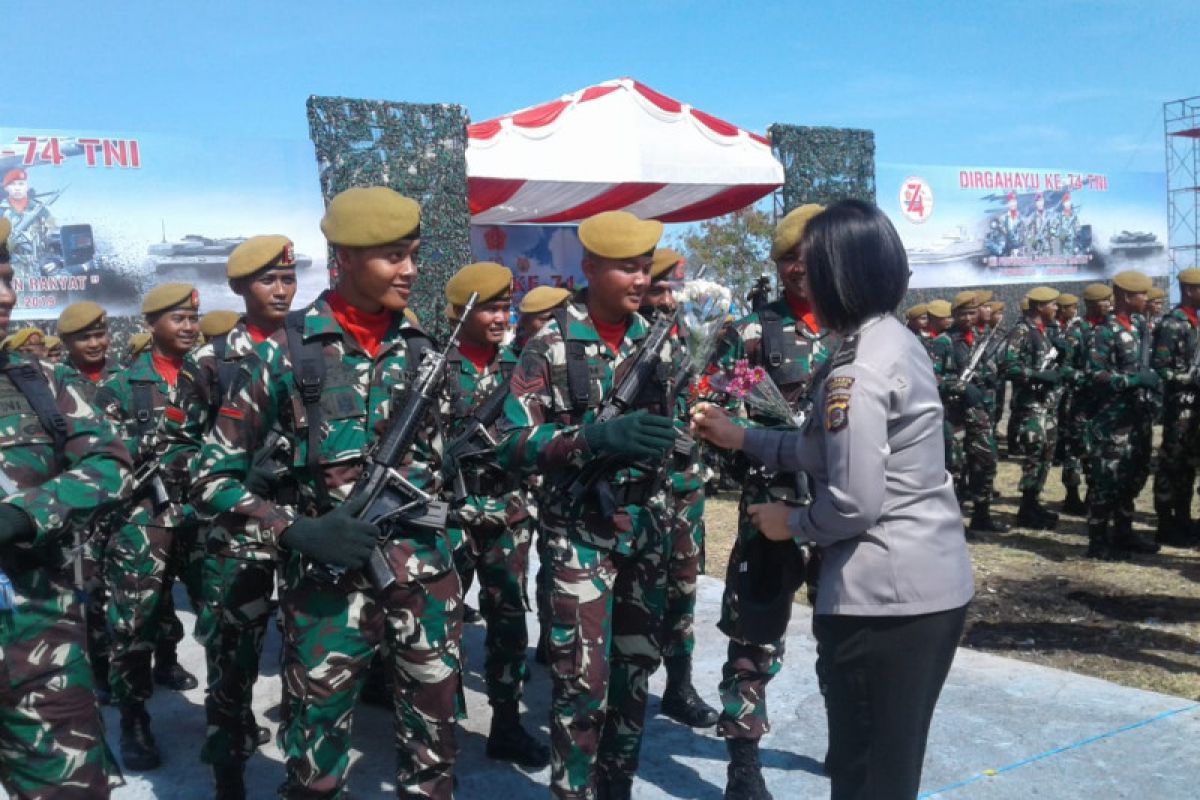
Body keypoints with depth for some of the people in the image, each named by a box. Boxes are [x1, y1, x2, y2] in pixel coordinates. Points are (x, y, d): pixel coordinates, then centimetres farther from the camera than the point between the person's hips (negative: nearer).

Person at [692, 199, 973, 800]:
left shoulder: (857, 370, -20)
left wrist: (792, 524, -5)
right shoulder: (897, 341, 9)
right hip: (935, 583, 10)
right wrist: (741, 439, 17)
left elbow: (855, 504, -23)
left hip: (883, 596, -10)